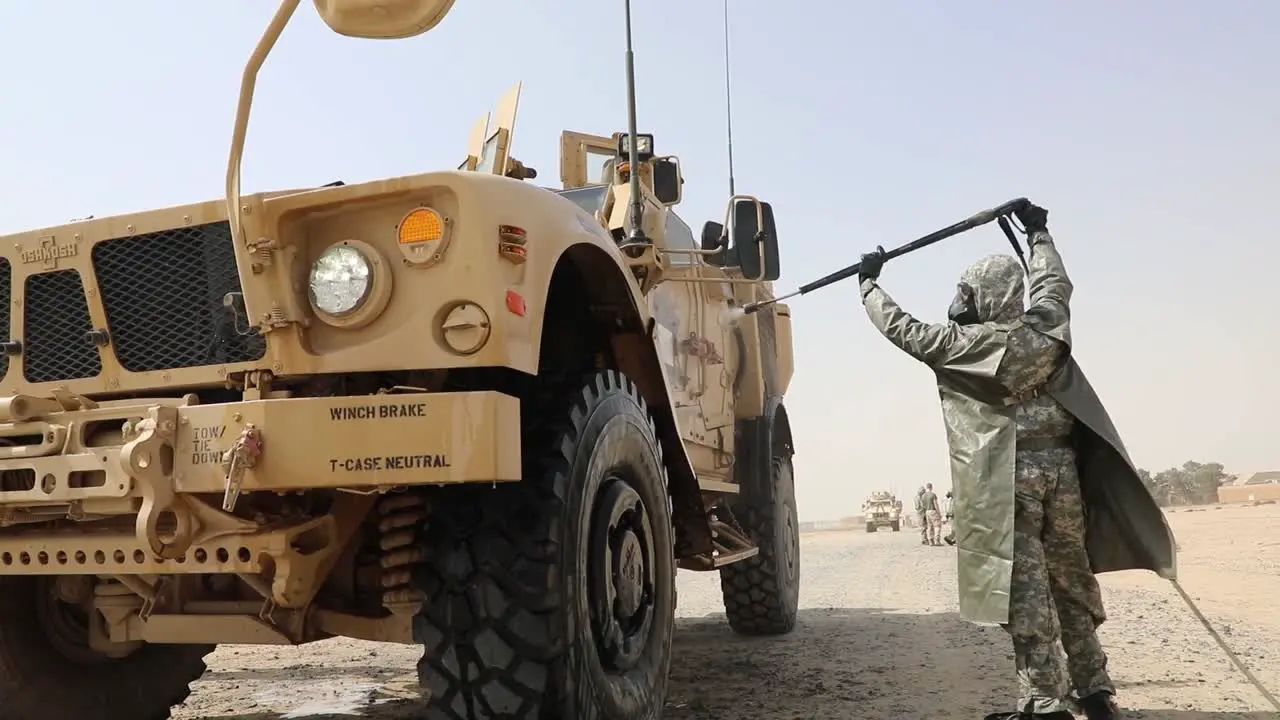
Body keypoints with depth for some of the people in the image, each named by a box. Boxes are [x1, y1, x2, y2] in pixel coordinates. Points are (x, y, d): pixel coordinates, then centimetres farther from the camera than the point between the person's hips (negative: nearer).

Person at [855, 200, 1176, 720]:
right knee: (1072, 581, 14)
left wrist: (870, 282, 22)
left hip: (1008, 475, -5)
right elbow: (1054, 282, 28)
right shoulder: (1043, 329, 8)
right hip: (1061, 465, 5)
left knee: (1025, 587, -4)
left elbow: (900, 327, 7)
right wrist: (1038, 232, 42)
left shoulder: (962, 344, -4)